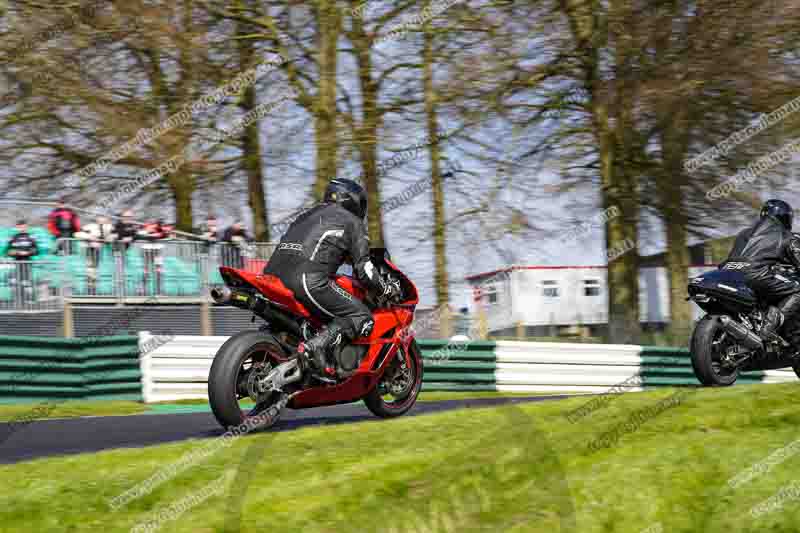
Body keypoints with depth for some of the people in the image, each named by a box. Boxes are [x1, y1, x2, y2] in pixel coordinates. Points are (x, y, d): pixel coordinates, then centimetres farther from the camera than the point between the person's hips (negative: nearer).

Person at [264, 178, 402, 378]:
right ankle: (316, 345, -26)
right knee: (362, 317, -5)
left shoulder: (307, 215, 34)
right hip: (310, 281, -8)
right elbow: (363, 268, 4)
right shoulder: (352, 222, 14)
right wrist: (388, 289, 19)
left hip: (273, 273, 8)